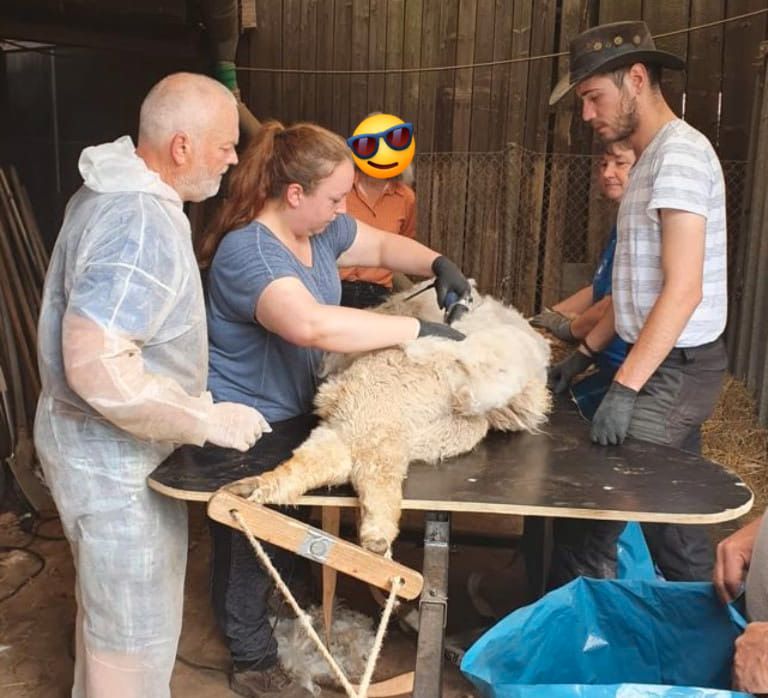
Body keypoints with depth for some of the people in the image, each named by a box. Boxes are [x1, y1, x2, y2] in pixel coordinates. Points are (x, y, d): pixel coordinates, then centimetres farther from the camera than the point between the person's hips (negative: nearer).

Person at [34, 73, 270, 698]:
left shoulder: (116, 192, 5)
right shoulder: (143, 227, -29)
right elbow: (98, 368, -34)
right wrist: (208, 421, -25)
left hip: (101, 440, 10)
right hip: (112, 455, -10)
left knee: (110, 607, 28)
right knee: (138, 633, 7)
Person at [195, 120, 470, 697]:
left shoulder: (318, 227, -3)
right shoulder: (248, 252, -32)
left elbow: (385, 245, 11)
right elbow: (312, 325, -49)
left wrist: (438, 264, -9)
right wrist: (418, 329, -43)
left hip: (291, 412, 8)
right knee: (249, 541, 9)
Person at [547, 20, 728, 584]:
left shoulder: (679, 153, -16)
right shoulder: (654, 157, 15)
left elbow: (683, 290, -23)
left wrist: (624, 388, -24)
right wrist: (588, 350, 16)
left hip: (675, 368, -9)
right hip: (670, 364, 9)